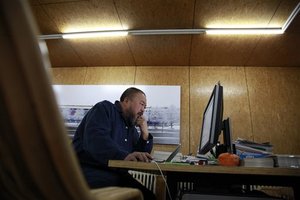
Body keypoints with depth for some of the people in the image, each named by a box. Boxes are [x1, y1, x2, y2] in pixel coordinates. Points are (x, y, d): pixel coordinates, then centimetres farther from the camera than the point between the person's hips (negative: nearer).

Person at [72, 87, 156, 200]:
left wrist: (145, 133, 5)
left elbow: (142, 157, 18)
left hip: (116, 176, 8)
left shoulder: (131, 128, 20)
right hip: (90, 172, -7)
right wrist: (124, 155, -37)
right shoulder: (105, 108, -3)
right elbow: (96, 139, -23)